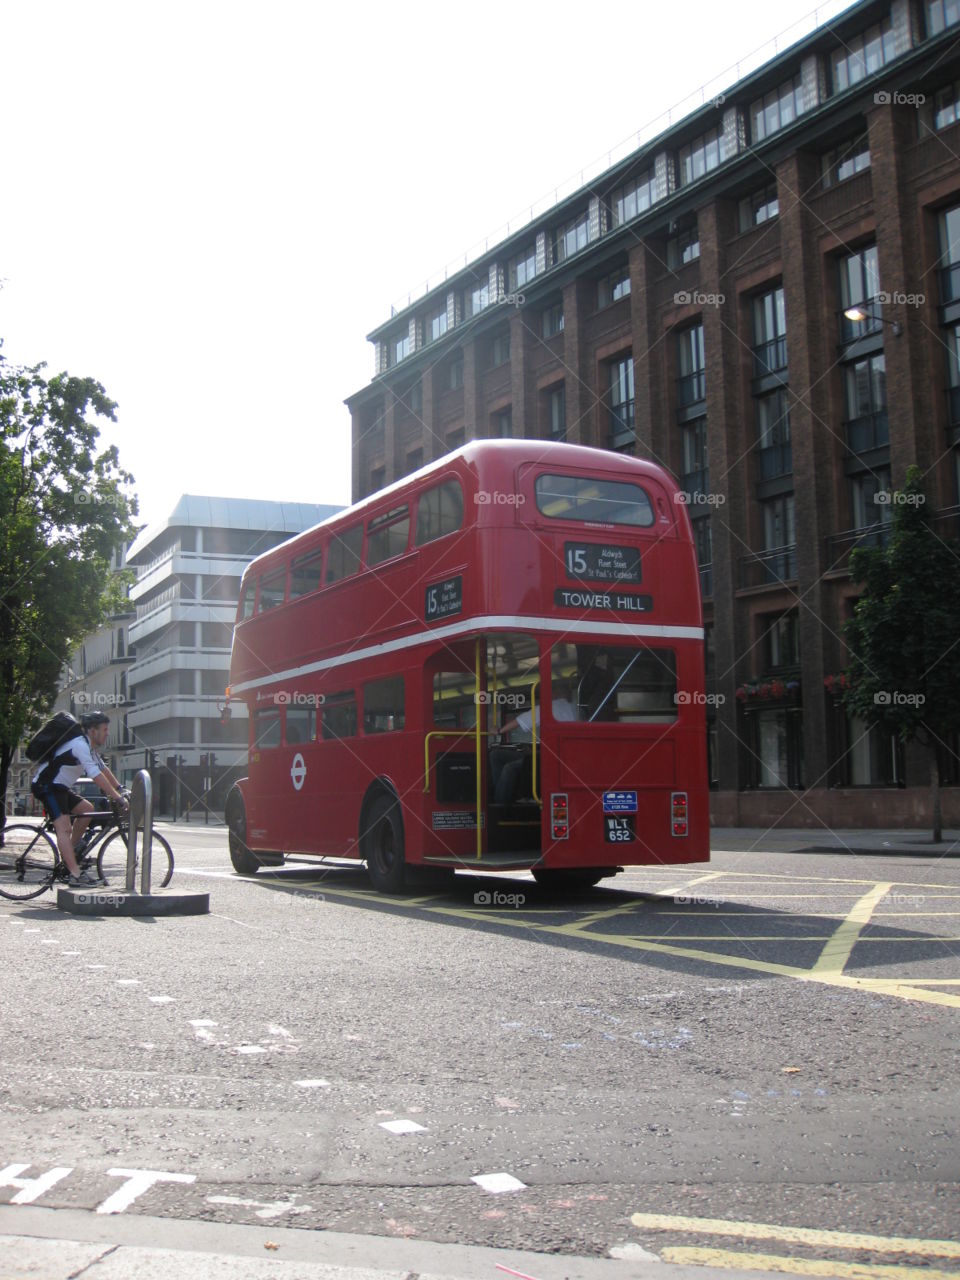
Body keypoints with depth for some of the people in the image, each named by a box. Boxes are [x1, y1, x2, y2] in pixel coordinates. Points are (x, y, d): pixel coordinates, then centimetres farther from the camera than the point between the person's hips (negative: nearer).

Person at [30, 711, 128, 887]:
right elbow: (97, 777, -28)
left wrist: (121, 791, 12)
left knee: (87, 809, 10)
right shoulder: (80, 745, -21)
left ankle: (69, 853, 15)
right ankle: (76, 876, -29)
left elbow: (104, 770, 18)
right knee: (64, 828, -20)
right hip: (45, 786, -10)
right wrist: (119, 798, -28)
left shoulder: (91, 747, 11)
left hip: (58, 787, 10)